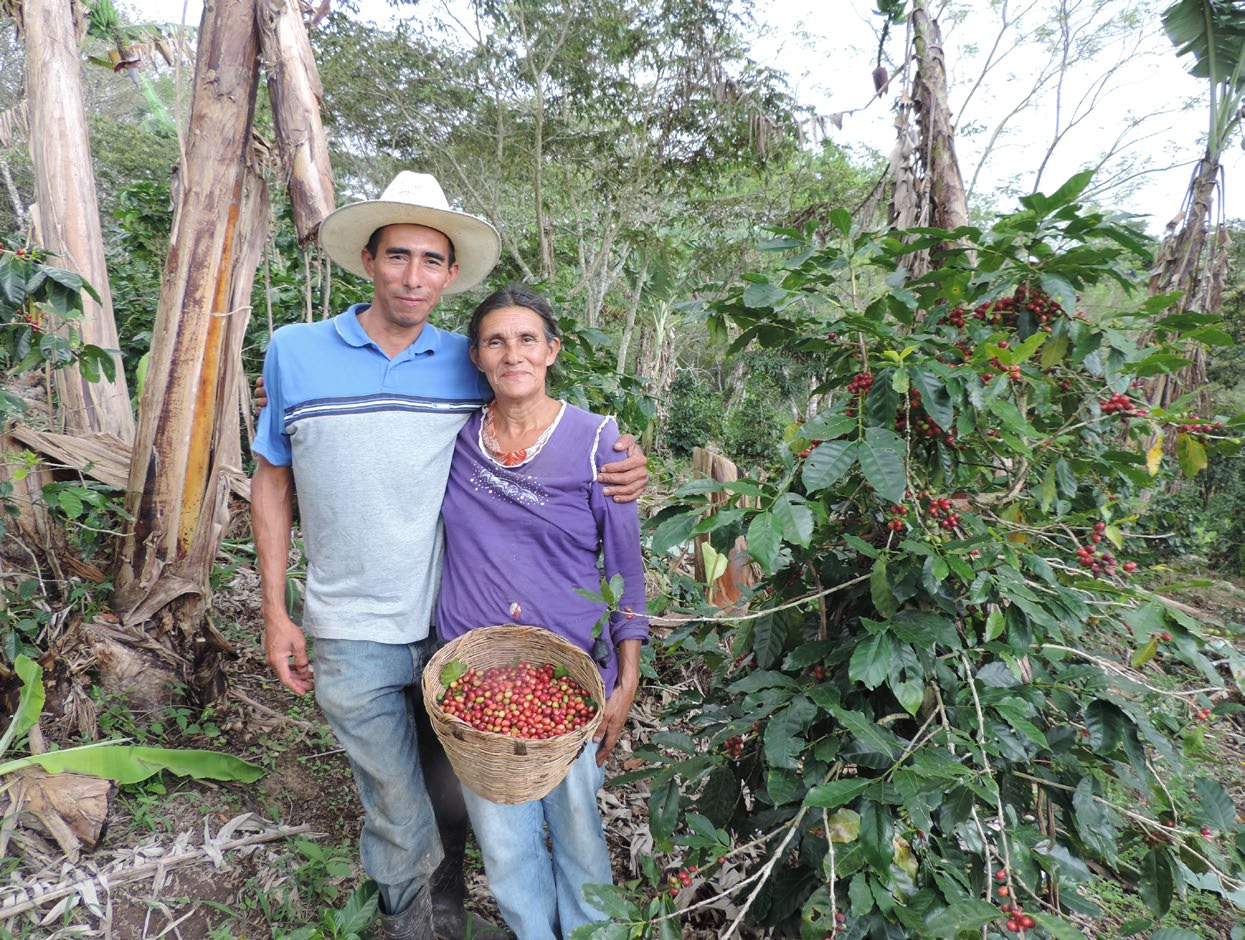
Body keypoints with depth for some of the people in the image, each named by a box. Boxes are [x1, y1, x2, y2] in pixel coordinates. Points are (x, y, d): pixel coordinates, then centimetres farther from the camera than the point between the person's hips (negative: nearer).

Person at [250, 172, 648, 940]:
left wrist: (621, 472, -15)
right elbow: (272, 484, 3)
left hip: (457, 625, 2)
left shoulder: (472, 366, -3)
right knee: (399, 813, 13)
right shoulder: (296, 352, -4)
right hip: (353, 638, -1)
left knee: (452, 797, 20)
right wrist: (275, 615, 0)